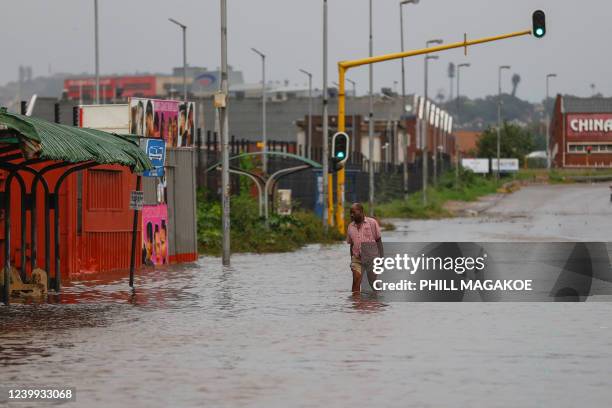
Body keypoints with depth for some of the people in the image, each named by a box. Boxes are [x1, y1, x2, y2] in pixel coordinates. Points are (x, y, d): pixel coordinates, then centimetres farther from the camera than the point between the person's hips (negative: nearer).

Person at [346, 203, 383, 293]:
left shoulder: (372, 223, -2)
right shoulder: (351, 226, 8)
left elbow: (379, 241, -1)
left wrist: (381, 257, -6)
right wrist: (352, 261, 14)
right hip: (357, 259, 3)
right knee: (356, 283, -11)